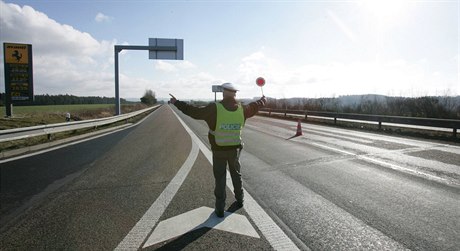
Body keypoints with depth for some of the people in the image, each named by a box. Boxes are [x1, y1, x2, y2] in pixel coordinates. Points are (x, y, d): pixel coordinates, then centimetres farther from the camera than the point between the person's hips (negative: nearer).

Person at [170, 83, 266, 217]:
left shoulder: (214, 108, -18)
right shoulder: (241, 109, -6)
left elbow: (195, 112, -13)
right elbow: (253, 107, 14)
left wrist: (177, 103, -1)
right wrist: (262, 101, 36)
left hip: (219, 150, -3)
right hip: (235, 149, 3)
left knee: (220, 179, 7)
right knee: (236, 174, 23)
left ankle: (220, 209, 13)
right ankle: (240, 200, 37)